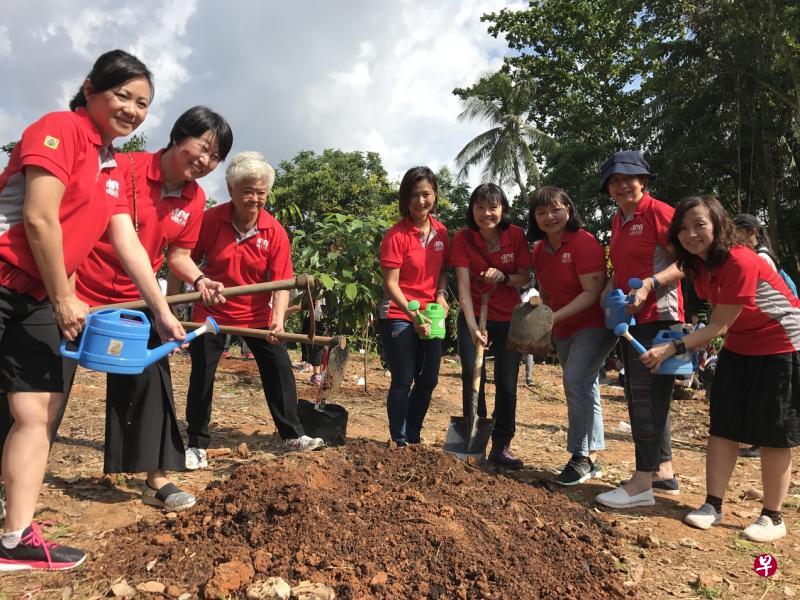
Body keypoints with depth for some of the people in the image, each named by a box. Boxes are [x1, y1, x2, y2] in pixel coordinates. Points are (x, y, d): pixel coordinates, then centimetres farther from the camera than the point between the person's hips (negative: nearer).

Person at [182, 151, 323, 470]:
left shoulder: (275, 232, -13)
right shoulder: (209, 220, -16)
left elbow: (282, 281, -16)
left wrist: (278, 318, -31)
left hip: (257, 314, 1)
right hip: (212, 312, -1)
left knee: (280, 370, 2)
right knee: (201, 376, 2)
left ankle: (292, 435, 18)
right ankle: (197, 445, 17)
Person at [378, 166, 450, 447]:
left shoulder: (441, 232, 3)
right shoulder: (396, 235, -14)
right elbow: (390, 284, -16)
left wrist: (441, 294, -5)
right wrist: (413, 315, -25)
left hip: (429, 316, 6)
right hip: (399, 316, -6)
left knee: (428, 381, 12)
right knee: (403, 381, 0)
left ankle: (413, 438, 29)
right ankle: (399, 443, 15)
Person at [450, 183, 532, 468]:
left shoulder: (516, 235, -10)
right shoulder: (463, 238, -13)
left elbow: (525, 277, -4)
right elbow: (463, 286, -19)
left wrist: (503, 277, -26)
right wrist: (473, 326, -29)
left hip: (509, 319, 1)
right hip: (473, 317, -1)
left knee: (506, 384, 5)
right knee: (472, 377, -7)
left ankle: (501, 447, 17)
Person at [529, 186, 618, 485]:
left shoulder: (584, 242, -17)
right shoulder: (540, 249, 6)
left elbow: (593, 292, -22)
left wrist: (555, 317, -28)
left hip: (594, 325, -8)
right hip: (563, 330, 8)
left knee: (575, 379, -22)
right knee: (584, 389, 14)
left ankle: (581, 457, -10)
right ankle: (591, 459, 26)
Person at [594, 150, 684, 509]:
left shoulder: (659, 212, -10)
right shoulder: (618, 220, 15)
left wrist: (650, 285, -27)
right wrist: (610, 289, 5)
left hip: (656, 317, -9)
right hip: (630, 318, 9)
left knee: (647, 397, -7)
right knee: (640, 397, 14)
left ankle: (642, 484, -1)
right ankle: (664, 472, 26)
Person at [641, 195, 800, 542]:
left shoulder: (740, 261, -27)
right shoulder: (698, 266, -2)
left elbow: (720, 325, -26)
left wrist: (673, 348, -30)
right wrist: (697, 346, -11)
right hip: (738, 348, 8)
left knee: (772, 433, -1)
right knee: (723, 425, 5)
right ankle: (713, 506, 13)